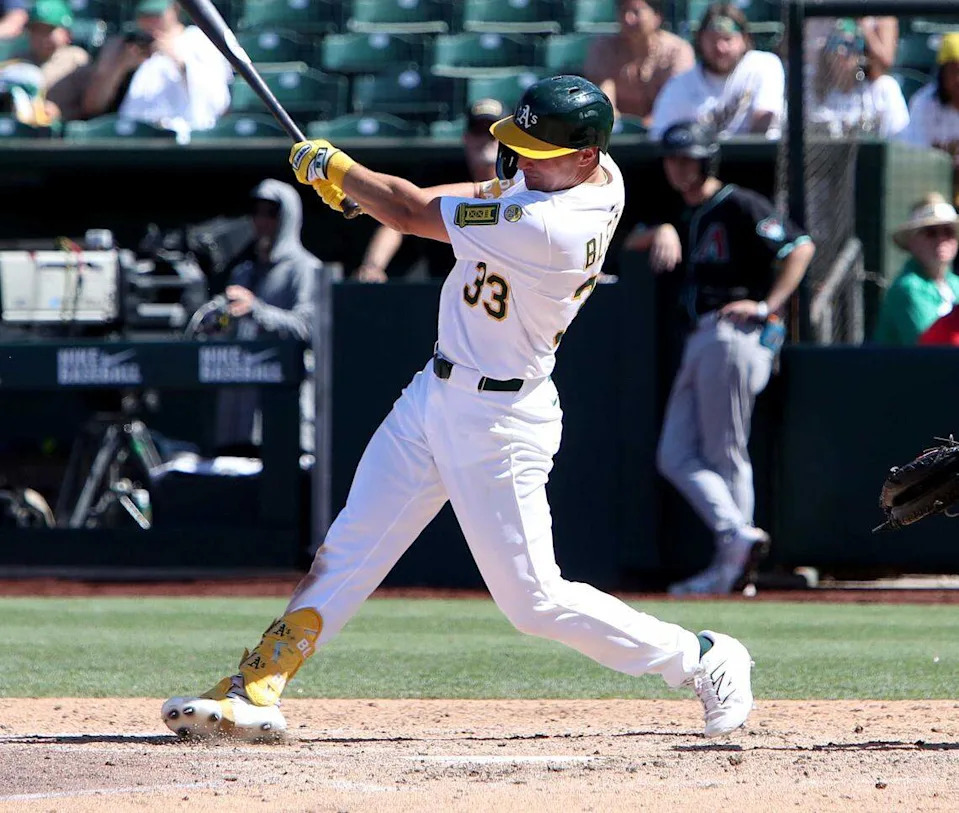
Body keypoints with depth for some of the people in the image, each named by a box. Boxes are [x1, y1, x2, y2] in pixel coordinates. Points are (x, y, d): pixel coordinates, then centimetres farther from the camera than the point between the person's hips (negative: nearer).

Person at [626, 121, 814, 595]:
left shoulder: (739, 207, -6)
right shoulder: (691, 218, 21)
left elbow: (800, 246, -13)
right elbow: (632, 242, 18)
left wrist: (767, 305, -18)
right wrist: (662, 234, -4)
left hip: (733, 337, -9)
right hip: (700, 341, 9)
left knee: (726, 457, -8)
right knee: (676, 457, 2)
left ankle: (731, 565, -8)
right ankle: (740, 537, -6)